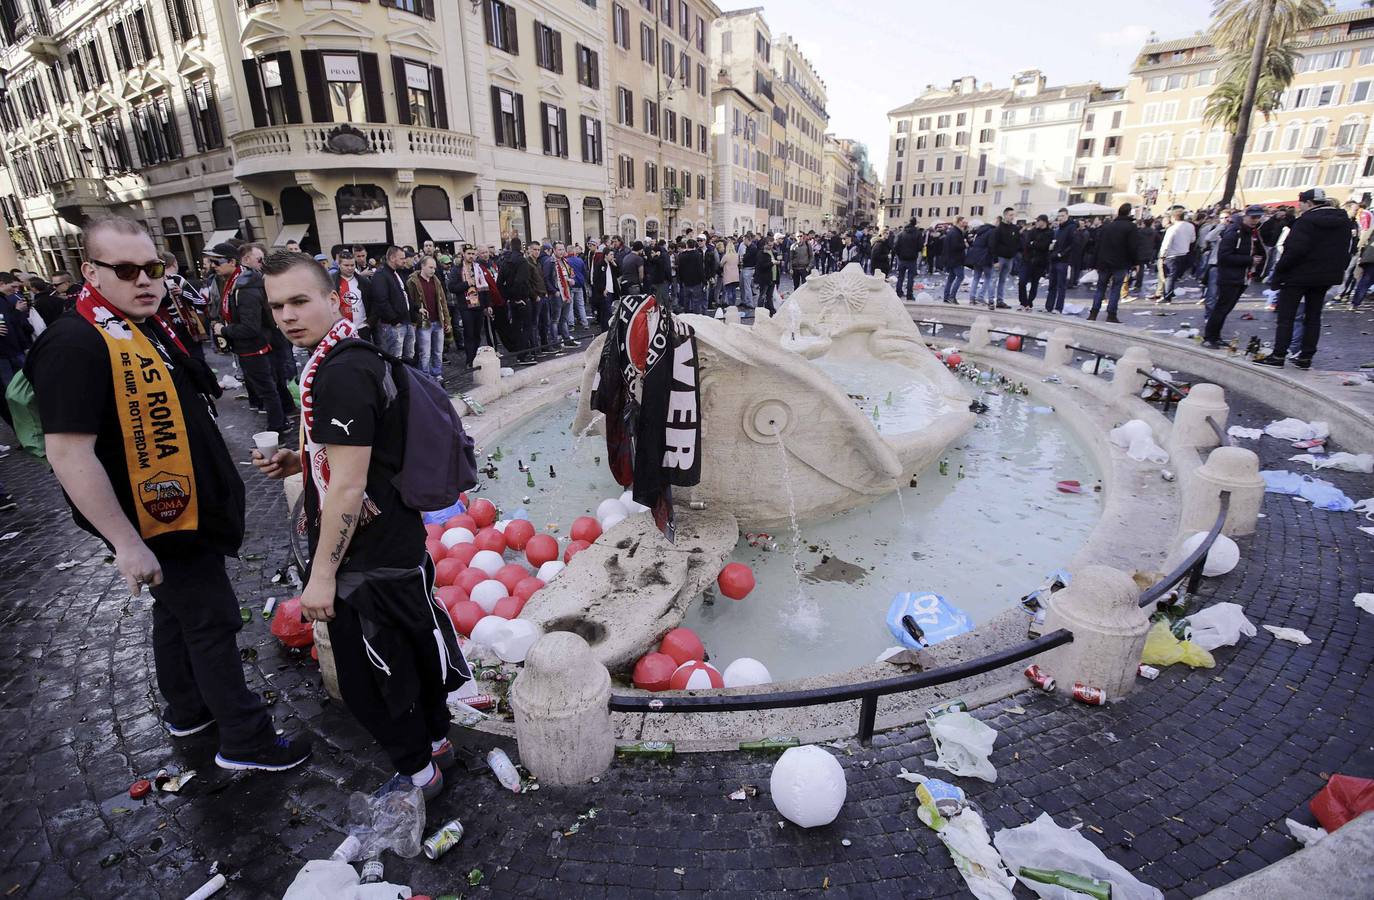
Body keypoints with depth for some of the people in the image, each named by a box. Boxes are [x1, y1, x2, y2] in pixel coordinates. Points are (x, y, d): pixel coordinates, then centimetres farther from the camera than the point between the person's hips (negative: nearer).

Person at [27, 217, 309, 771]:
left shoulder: (146, 328, 8)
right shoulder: (77, 345, -23)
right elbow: (69, 454, -27)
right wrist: (127, 543, -27)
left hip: (189, 510, 10)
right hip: (158, 521, -10)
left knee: (179, 610, 22)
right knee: (211, 621, 0)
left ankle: (186, 710, 42)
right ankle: (245, 740, 15)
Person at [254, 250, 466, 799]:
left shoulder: (341, 373, -23)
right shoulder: (351, 356, 9)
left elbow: (348, 486, -25)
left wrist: (323, 573, -19)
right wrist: (300, 461, 8)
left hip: (368, 559, -10)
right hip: (396, 543, 10)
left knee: (369, 676, 8)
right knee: (412, 643, 23)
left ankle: (416, 772, 30)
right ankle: (434, 740, 43)